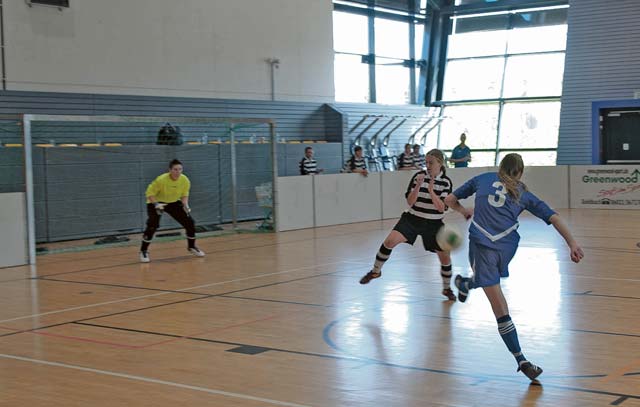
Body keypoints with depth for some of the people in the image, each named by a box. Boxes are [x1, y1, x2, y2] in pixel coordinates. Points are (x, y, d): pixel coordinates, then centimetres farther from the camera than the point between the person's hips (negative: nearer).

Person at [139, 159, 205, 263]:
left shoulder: (185, 180, -17)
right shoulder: (161, 180, -30)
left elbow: (184, 195, 0)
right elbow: (149, 193, -20)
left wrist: (185, 205, -16)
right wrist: (156, 204, -33)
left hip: (174, 203, 4)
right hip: (157, 202, -4)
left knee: (190, 223, -3)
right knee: (152, 225, -24)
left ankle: (191, 247, 21)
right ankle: (143, 251, -7)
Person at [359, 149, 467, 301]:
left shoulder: (446, 182, -8)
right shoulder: (418, 176, -6)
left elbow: (442, 208, -15)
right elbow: (410, 202, -9)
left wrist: (431, 191, -27)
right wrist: (418, 186, -23)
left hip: (433, 224, 0)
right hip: (412, 220, 0)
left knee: (445, 257, 2)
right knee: (390, 240, -20)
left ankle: (447, 289, 27)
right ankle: (375, 271, 0)